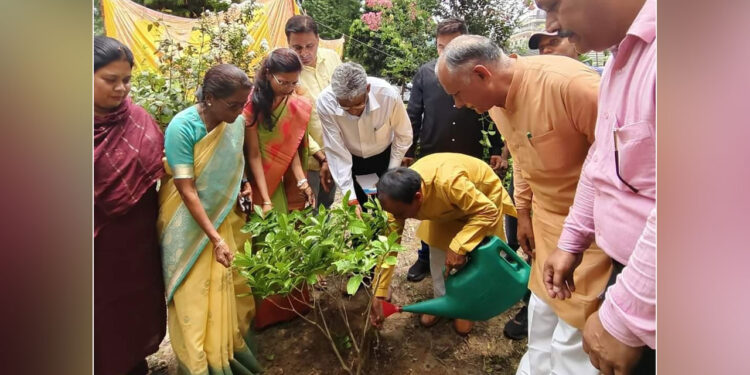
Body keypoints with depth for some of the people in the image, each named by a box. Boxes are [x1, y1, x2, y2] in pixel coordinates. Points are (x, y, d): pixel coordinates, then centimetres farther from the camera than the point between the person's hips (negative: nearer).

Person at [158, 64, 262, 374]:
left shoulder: (237, 122, -8)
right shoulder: (182, 128, -24)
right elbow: (187, 190, -24)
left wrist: (243, 183, -8)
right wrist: (215, 238, -25)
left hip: (226, 216, 5)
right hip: (190, 223, -5)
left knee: (230, 284, 14)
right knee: (195, 294, 6)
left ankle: (231, 346, 35)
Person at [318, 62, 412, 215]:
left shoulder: (388, 94, -32)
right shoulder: (325, 102, -31)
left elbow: (403, 135, -14)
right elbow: (336, 151, -24)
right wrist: (351, 198, -25)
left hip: (384, 157, 0)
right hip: (351, 160, 0)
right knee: (355, 214, 11)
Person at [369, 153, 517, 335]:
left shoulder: (448, 182, -45)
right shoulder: (400, 194, -26)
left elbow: (488, 212, -35)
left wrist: (457, 247, -42)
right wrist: (379, 294, -19)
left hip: (483, 195, -4)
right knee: (437, 250, -1)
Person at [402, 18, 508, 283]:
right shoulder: (425, 73, -1)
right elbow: (413, 116, 1)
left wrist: (497, 151, -1)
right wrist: (407, 152, -1)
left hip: (470, 159, 0)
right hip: (432, 157, 1)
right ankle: (426, 258, 32)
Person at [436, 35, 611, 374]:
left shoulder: (567, 83, -29)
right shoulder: (498, 103, -1)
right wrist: (524, 213, 16)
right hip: (547, 221, 7)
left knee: (571, 344, 2)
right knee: (542, 318, 21)